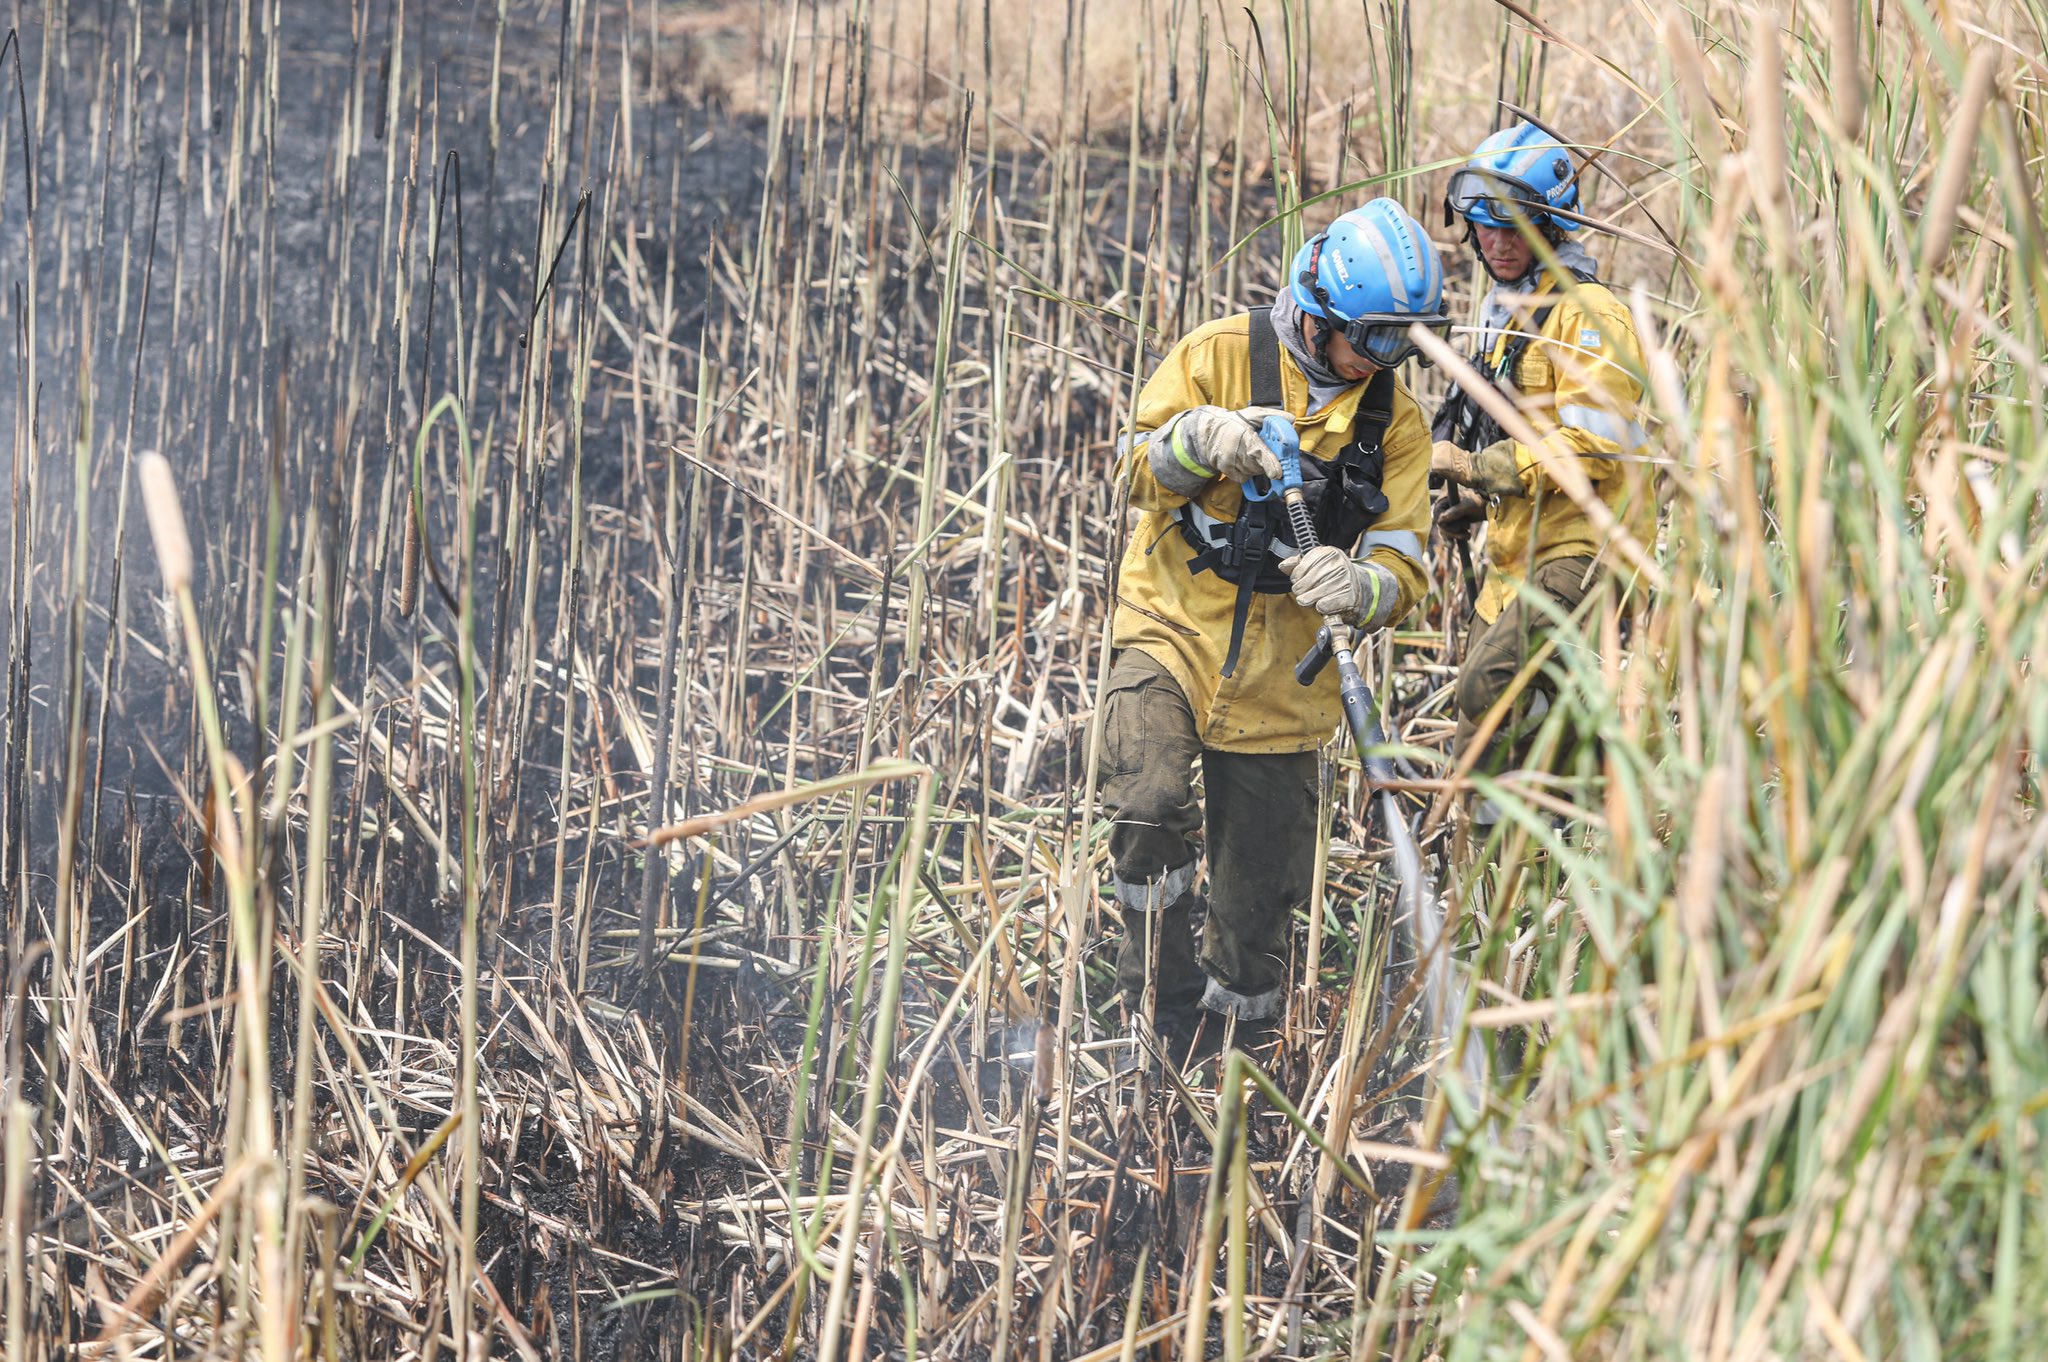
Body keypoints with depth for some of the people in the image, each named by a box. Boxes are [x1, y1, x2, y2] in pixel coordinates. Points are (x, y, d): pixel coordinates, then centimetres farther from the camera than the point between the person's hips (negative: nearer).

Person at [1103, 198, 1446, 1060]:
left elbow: (1401, 568, -3)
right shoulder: (1221, 357, -4)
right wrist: (1199, 439, -24)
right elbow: (1139, 470, -1)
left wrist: (1356, 585, -28)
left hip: (1280, 680, 3)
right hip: (1173, 632, -2)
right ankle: (1162, 1023, -12)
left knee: (1259, 899, 7)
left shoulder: (1396, 422, 2)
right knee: (1149, 806, -27)